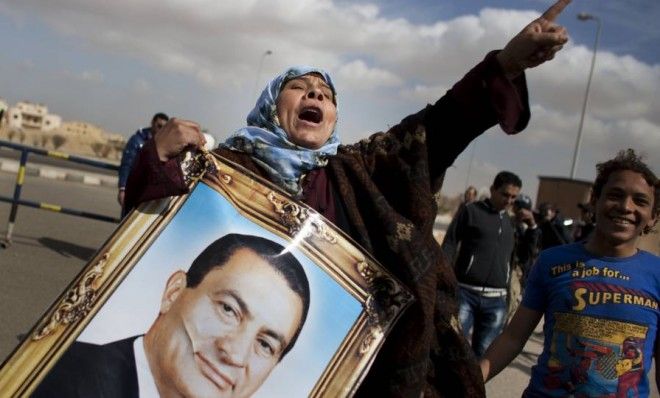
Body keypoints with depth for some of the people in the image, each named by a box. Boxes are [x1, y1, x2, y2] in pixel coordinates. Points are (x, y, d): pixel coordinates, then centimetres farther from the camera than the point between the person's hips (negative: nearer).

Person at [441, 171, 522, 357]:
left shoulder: (510, 222, 14)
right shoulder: (472, 211, 1)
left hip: (496, 300, 4)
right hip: (466, 293, -4)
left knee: (483, 354, 9)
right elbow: (449, 246, -3)